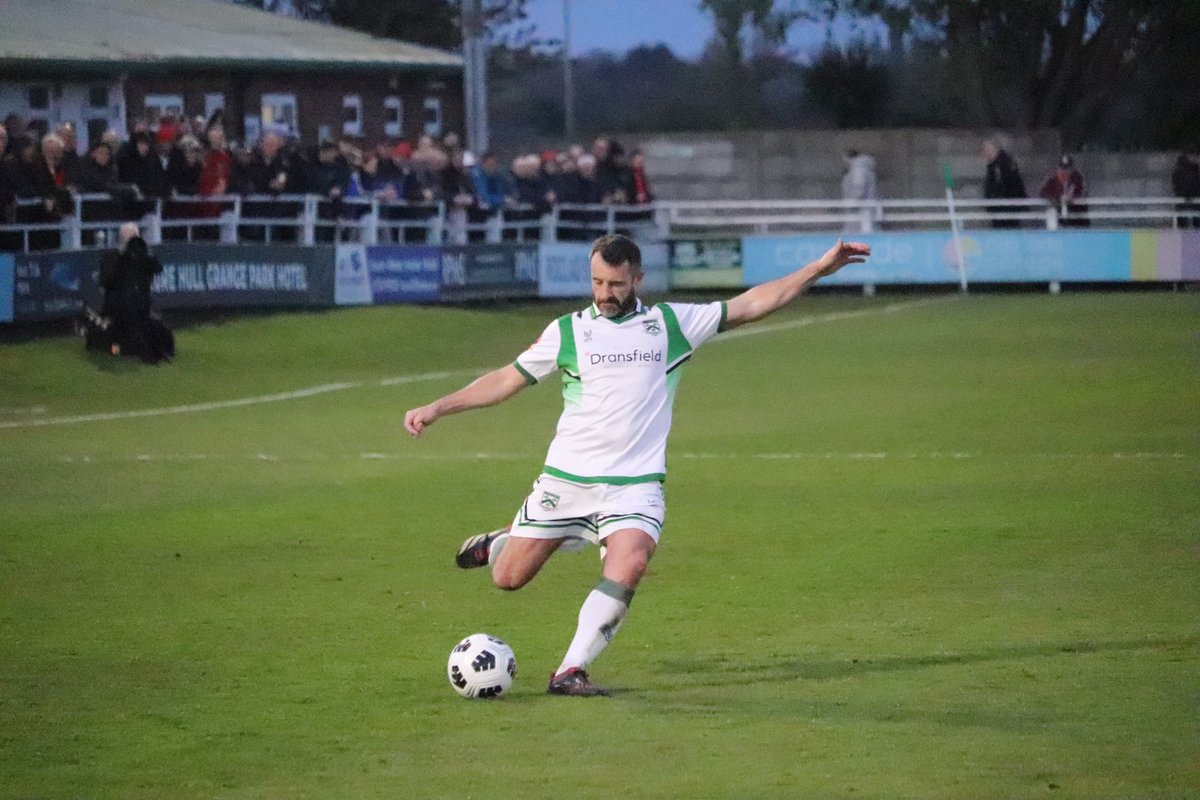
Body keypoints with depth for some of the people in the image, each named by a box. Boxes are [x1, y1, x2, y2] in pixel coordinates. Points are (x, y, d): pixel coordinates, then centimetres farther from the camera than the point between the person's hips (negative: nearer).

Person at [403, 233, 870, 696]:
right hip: (566, 478, 1)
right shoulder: (567, 332, 4)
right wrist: (436, 409, 5)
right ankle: (499, 543, 40)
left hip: (635, 482, -1)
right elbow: (508, 380, 10)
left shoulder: (672, 324, 4)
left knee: (628, 568, -27)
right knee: (508, 579, 2)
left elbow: (749, 306, 4)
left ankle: (570, 672, -17)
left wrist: (819, 269, -2)